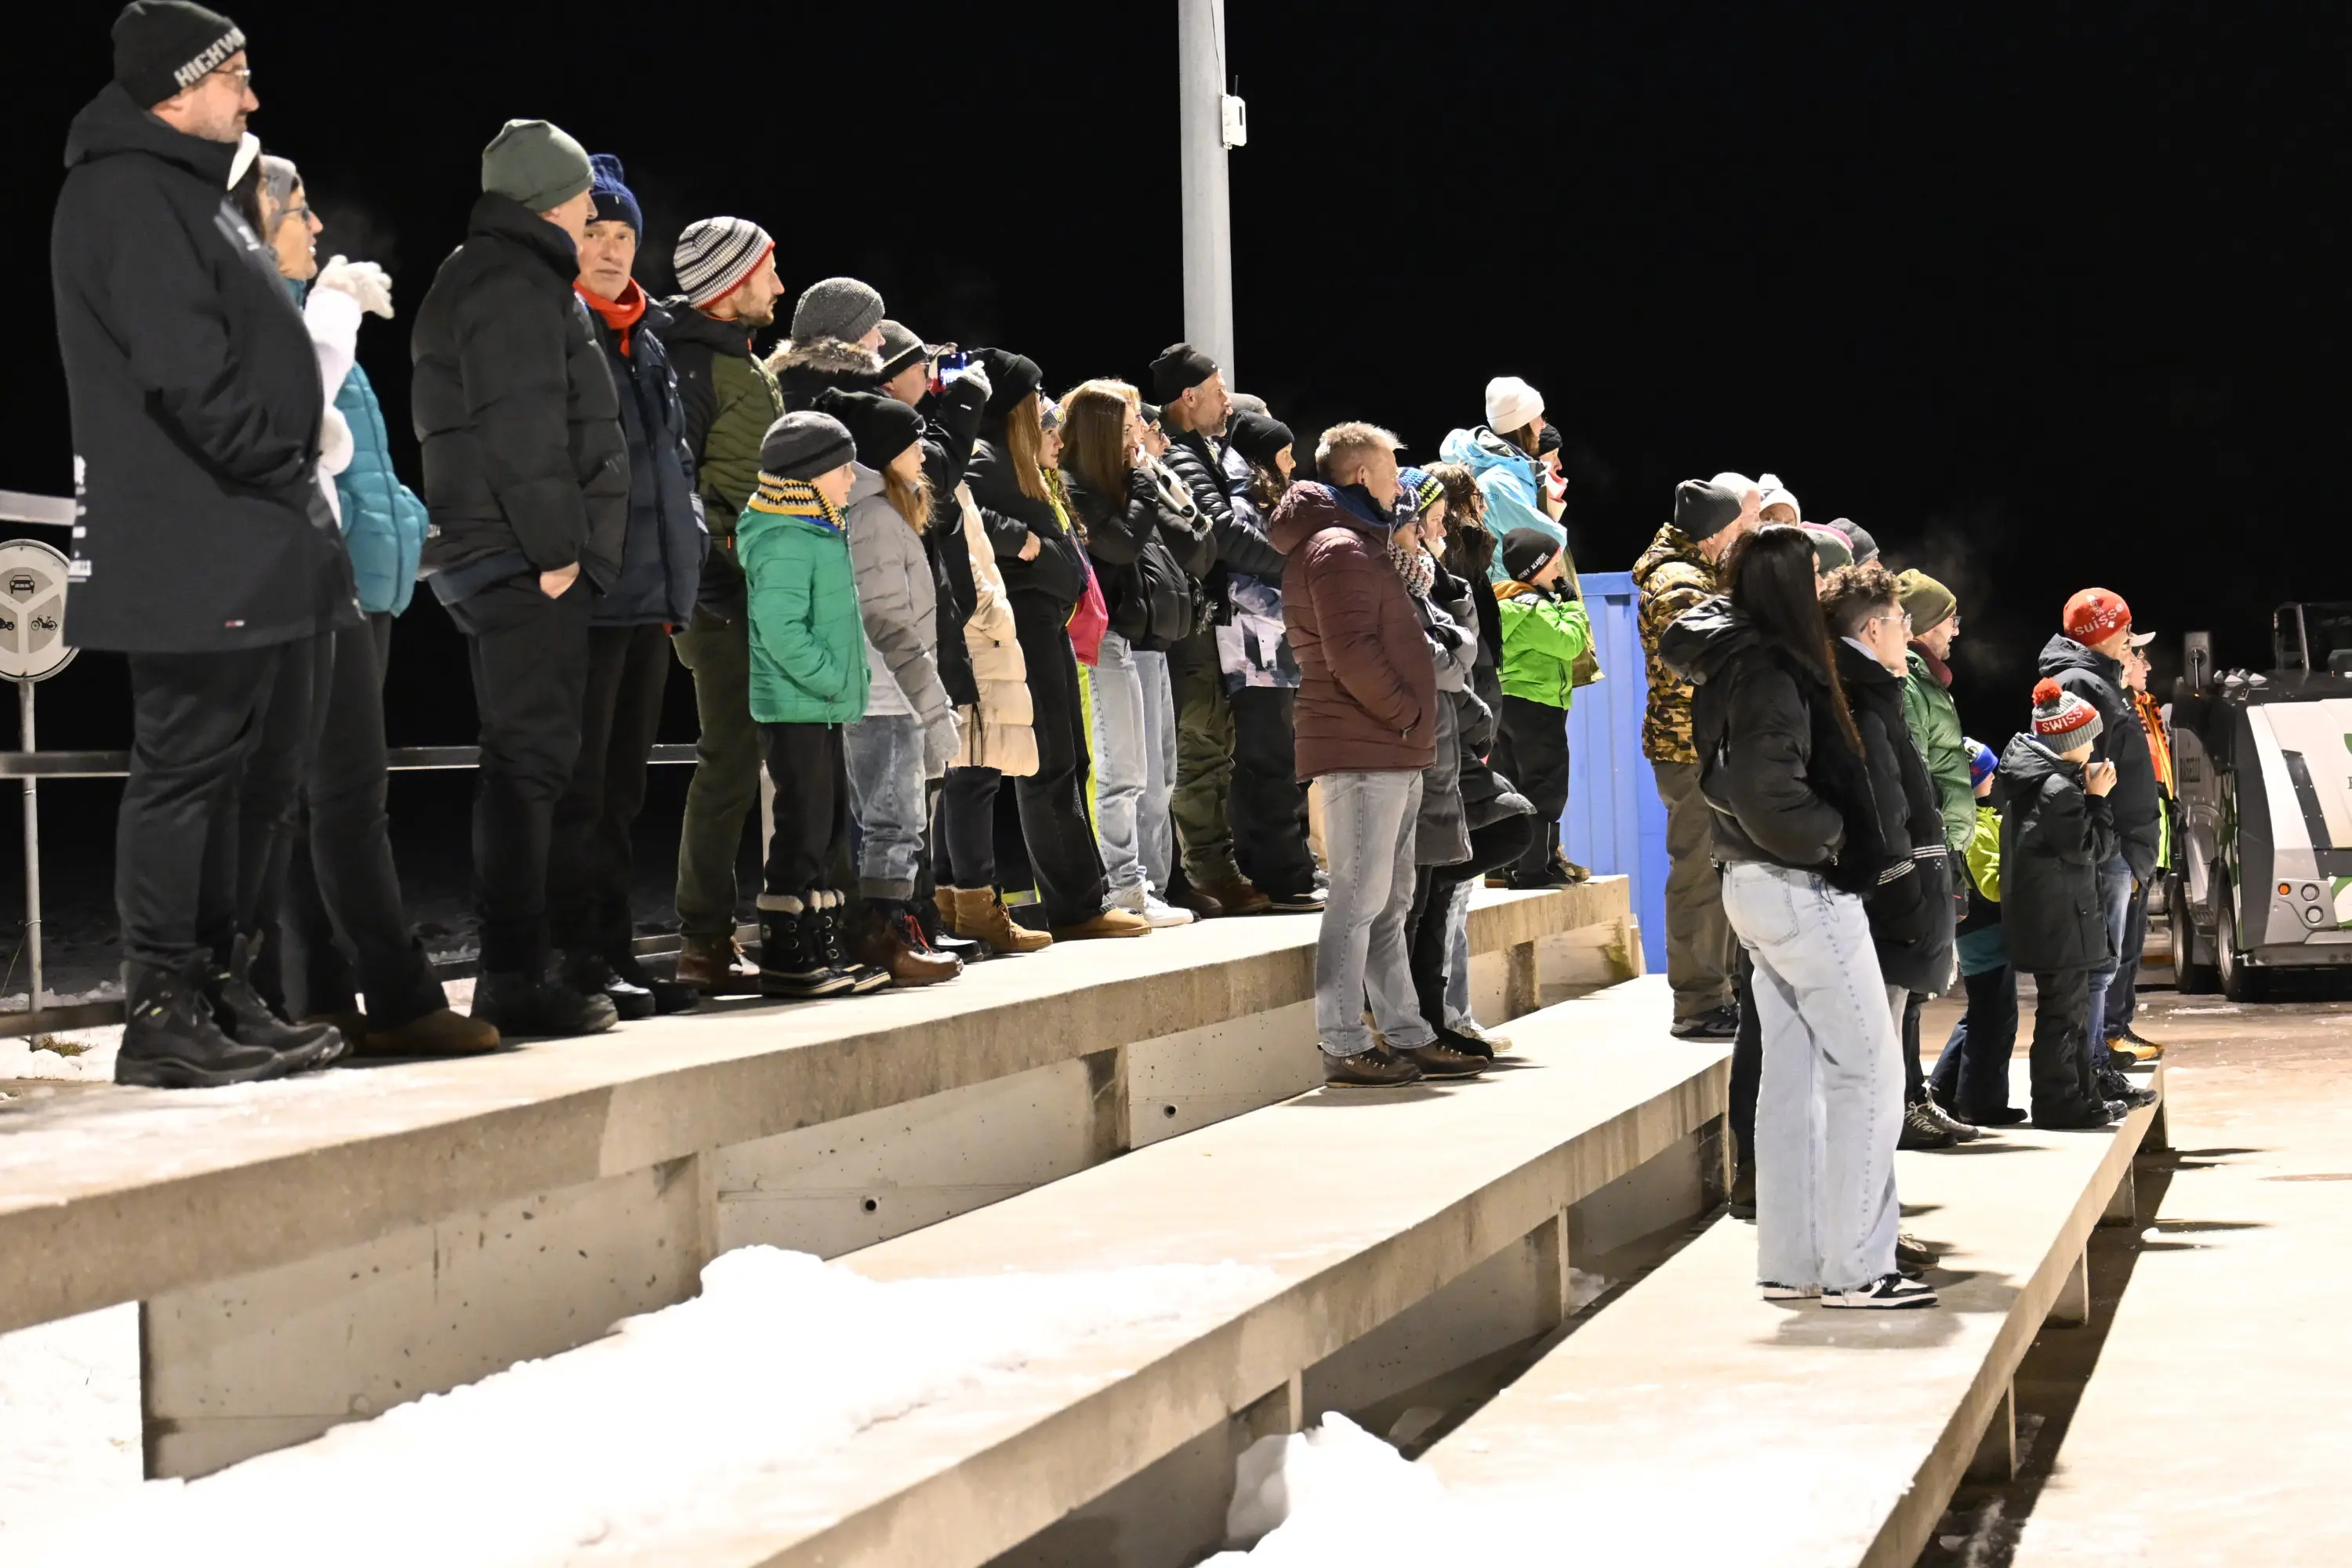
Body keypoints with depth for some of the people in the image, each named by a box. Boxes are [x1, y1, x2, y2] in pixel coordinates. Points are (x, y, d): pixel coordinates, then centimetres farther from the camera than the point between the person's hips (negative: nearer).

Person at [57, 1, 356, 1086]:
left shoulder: (189, 192, 23)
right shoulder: (127, 195, -10)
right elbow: (184, 370, -19)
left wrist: (296, 464, 13)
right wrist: (281, 465, -12)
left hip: (262, 550, 11)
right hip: (194, 554, -10)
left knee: (260, 773, 13)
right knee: (187, 768, -8)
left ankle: (223, 994, 20)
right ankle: (161, 1013, -5)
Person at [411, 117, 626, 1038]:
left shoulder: (484, 278, 23)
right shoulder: (515, 284, -11)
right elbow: (523, 428, -20)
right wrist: (556, 546, -20)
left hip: (500, 563, 11)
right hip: (524, 560, -11)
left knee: (524, 758, 13)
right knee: (532, 758, -12)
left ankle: (517, 967, 17)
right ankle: (515, 977, -13)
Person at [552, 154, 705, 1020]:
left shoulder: (648, 337, 19)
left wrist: (687, 560, 18)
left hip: (649, 595, 9)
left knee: (622, 785, 12)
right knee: (578, 784, -7)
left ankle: (616, 950, 18)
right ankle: (577, 957, -5)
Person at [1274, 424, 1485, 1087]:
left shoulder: (1357, 546, 22)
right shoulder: (1339, 549, -12)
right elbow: (1351, 653, -22)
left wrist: (1413, 721, 16)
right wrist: (1408, 714, -13)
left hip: (1391, 756, 11)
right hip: (1363, 751, -11)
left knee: (1389, 901, 13)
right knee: (1360, 896, -9)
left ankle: (1406, 1034, 19)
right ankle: (1344, 1045, -7)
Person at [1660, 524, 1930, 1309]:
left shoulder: (1733, 663, 10)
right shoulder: (1773, 674, -19)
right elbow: (1770, 795, -27)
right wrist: (1832, 838, -11)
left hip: (1756, 884, 10)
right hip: (1804, 890, -10)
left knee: (1791, 1072, 12)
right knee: (1868, 1069, -5)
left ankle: (1789, 1260, 15)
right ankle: (1856, 1267, -4)